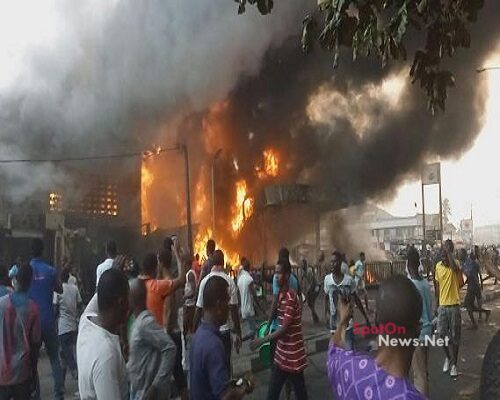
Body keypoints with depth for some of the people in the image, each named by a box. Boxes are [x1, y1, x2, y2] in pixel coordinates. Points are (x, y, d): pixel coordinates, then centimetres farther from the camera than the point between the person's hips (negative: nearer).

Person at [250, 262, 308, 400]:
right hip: (281, 354, 9)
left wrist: (262, 340, -20)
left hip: (293, 356, -9)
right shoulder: (280, 294, 8)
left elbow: (285, 328, -23)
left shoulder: (290, 298, -21)